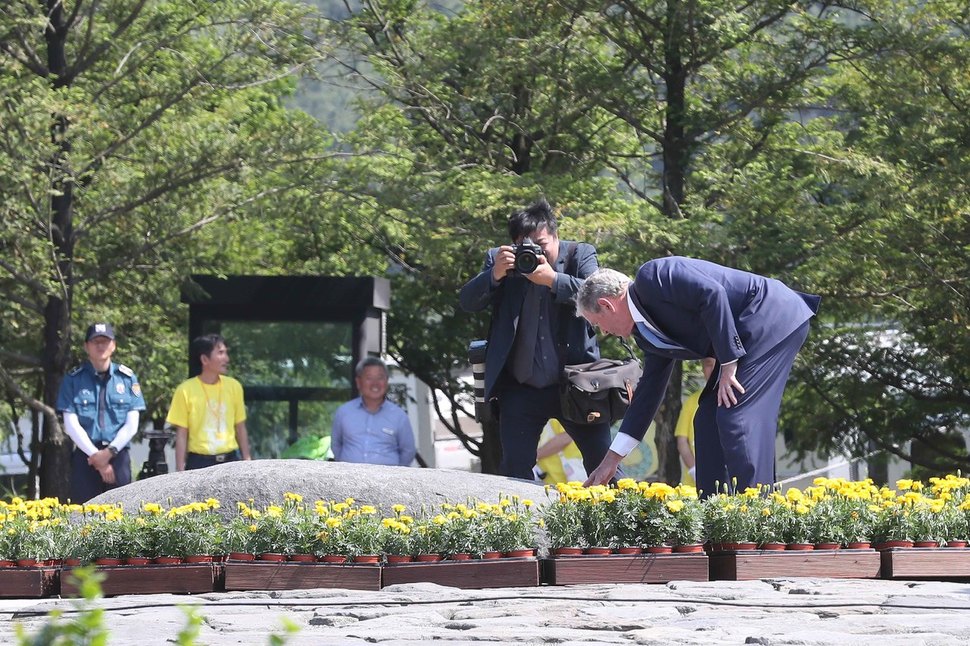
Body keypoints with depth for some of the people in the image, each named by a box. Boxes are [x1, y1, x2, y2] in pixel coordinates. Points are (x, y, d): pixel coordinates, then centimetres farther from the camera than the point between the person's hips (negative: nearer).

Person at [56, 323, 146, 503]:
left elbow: (132, 425, 4)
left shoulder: (127, 378, 7)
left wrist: (109, 452, -8)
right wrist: (95, 455, -10)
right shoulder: (73, 380, 4)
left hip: (118, 456, 1)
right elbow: (71, 424, -1)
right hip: (85, 456, -1)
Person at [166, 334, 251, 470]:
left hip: (230, 461, 3)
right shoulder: (186, 390, -3)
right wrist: (180, 472, -6)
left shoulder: (234, 386, 7)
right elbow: (181, 434, -2)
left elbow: (240, 428, 13)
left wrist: (247, 460, 9)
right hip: (199, 463, -3)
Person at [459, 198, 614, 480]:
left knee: (603, 462, 1)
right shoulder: (499, 260, 2)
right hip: (520, 390, 1)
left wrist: (553, 279, -27)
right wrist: (495, 274, -23)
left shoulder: (580, 255, -1)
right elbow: (467, 302, -6)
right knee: (514, 469, 0)